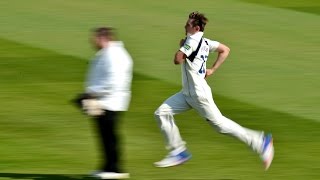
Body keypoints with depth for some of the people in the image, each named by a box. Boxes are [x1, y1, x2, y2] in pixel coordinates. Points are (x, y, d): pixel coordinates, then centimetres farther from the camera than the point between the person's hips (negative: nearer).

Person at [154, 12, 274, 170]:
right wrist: (212, 70, 15)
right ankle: (179, 151, 9)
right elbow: (225, 50, 17)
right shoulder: (205, 42, 8)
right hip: (188, 93, 10)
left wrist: (181, 46, -5)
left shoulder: (192, 40, -18)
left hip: (199, 94, -10)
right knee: (161, 113, 5)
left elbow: (177, 60, -24)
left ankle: (260, 142, 4)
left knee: (219, 124, -3)